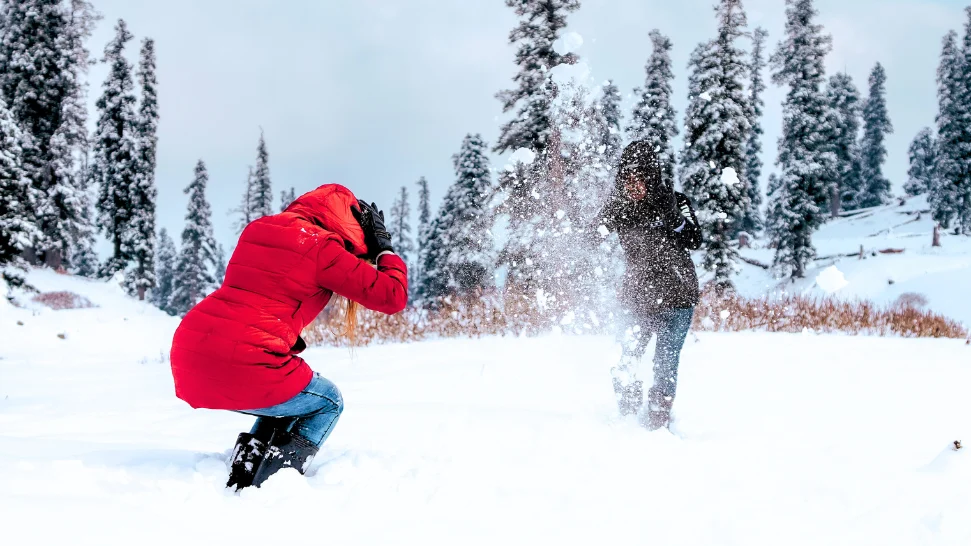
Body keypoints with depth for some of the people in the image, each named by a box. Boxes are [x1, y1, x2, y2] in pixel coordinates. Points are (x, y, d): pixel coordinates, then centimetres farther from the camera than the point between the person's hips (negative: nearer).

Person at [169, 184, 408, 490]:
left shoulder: (258, 230, 19)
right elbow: (392, 297, -1)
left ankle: (242, 476, 15)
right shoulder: (320, 247, -3)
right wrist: (385, 248, 14)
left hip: (188, 362, 8)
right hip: (245, 369, -8)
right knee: (328, 403, 20)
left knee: (288, 396, 33)